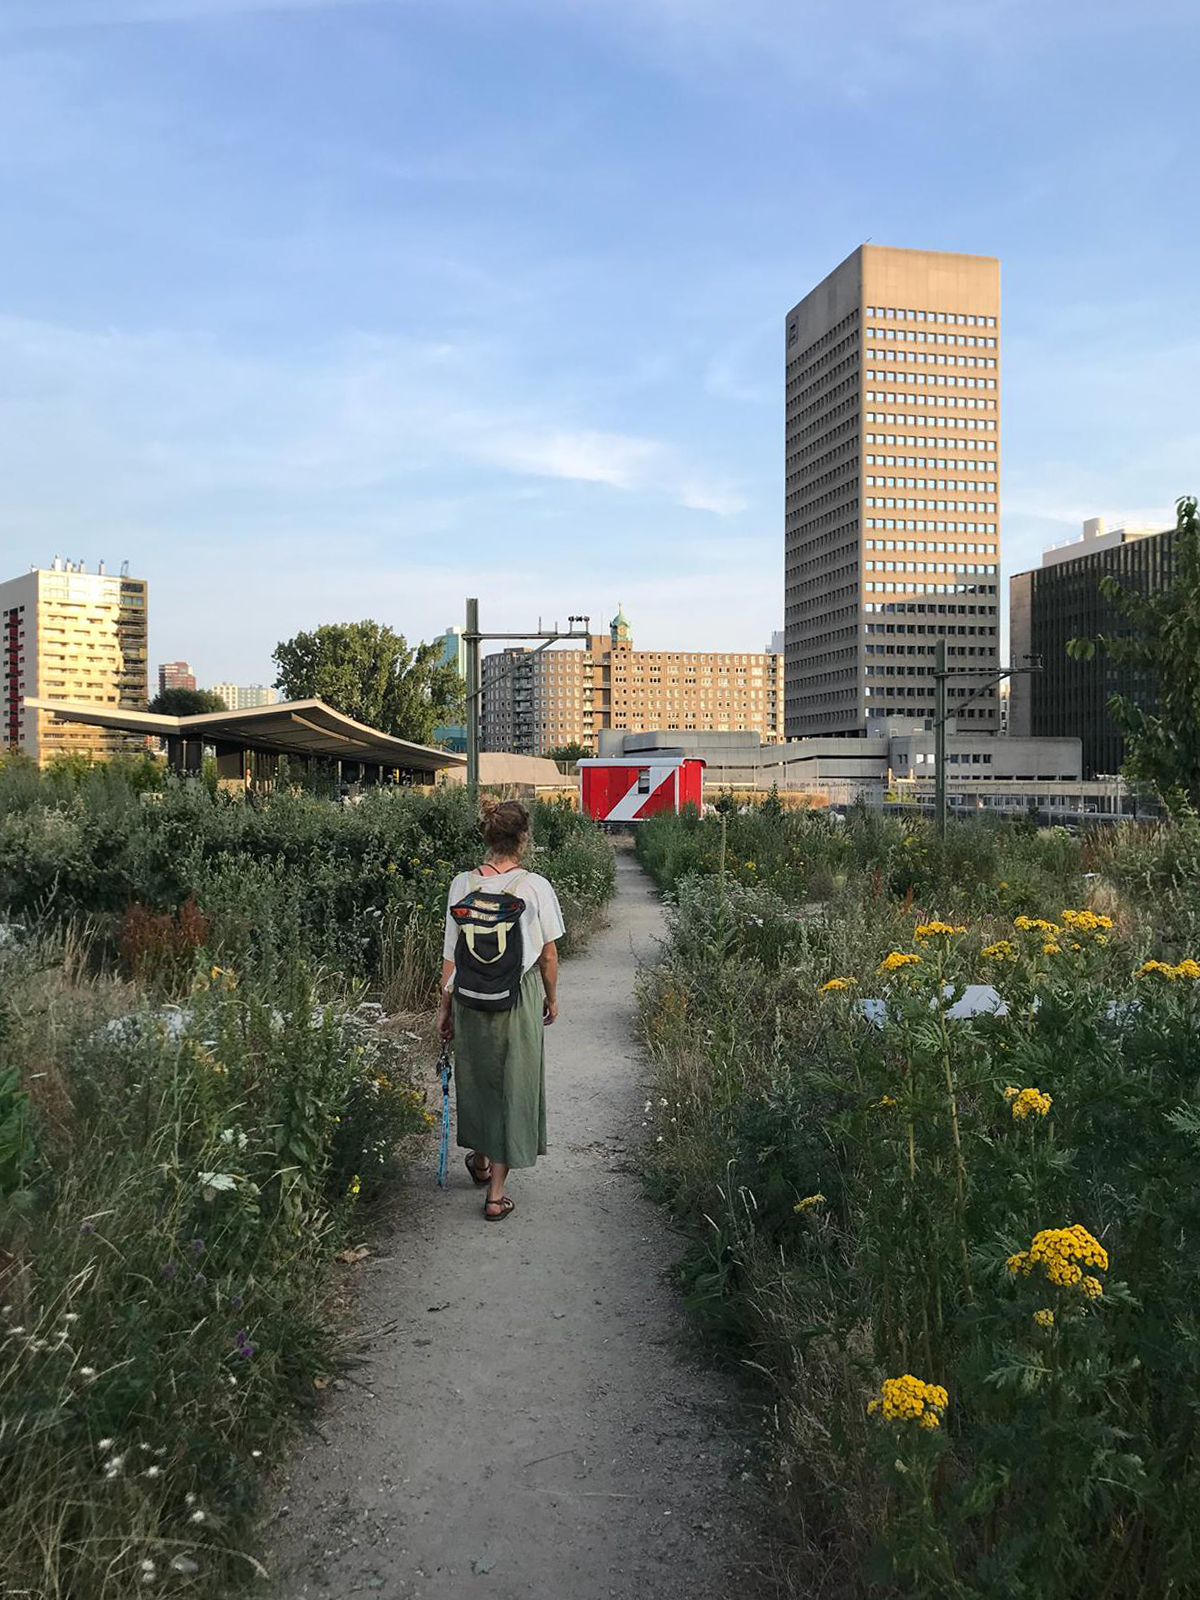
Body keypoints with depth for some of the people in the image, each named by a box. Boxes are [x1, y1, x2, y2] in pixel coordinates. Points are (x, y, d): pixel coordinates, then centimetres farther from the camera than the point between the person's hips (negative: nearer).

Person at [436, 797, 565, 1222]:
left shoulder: (463, 884, -6)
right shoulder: (535, 887, -12)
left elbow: (452, 953, -1)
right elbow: (548, 952, -4)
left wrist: (444, 1004, 9)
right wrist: (551, 997, 12)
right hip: (521, 996, -3)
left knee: (476, 1075, 23)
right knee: (513, 1085, 8)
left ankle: (480, 1160, 44)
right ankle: (496, 1194, 12)